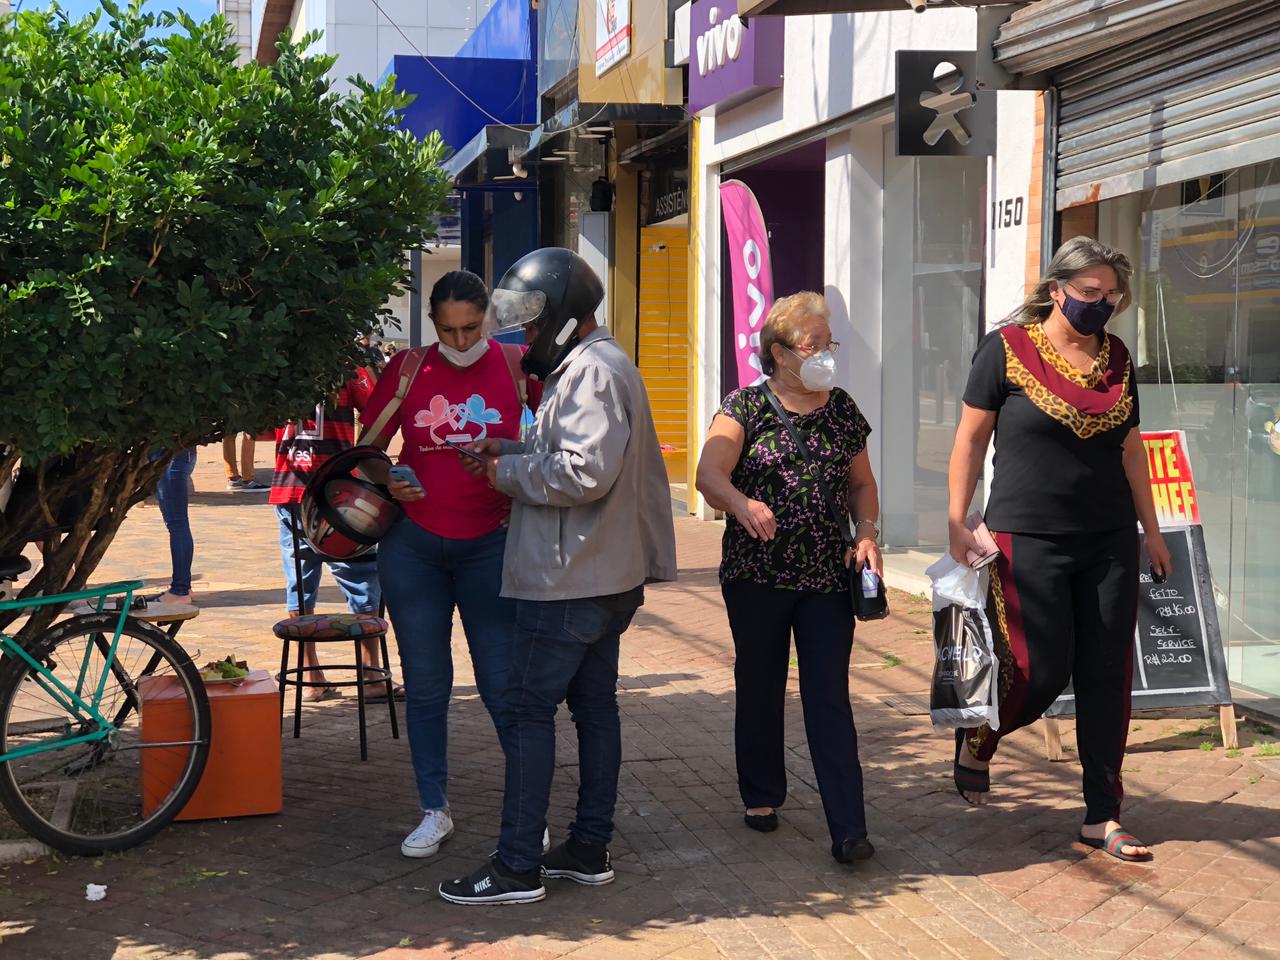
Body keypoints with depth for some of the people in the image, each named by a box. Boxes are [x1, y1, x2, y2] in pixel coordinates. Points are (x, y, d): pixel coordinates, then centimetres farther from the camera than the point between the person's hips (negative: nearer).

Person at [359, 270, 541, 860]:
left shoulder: (515, 364, -4)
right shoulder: (408, 369, 0)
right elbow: (368, 446, 9)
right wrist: (385, 482, -11)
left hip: (491, 543, -2)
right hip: (413, 546, 2)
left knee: (502, 682, -1)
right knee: (425, 684, 7)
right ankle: (435, 811, 20)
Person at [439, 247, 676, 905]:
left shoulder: (592, 371, -16)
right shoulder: (592, 365, 18)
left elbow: (585, 471, -27)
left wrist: (509, 473, -14)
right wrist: (511, 450, 8)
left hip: (570, 580, -11)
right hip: (605, 575, 11)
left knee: (529, 709, -6)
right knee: (594, 704, 13)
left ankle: (518, 866, -2)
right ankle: (590, 849, 21)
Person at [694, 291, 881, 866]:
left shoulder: (842, 410, 8)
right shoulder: (746, 407, -4)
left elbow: (861, 483, 18)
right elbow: (709, 474, -17)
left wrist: (866, 532, -1)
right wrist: (741, 503, -39)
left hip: (827, 578, 2)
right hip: (756, 575, -1)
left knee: (829, 698, -3)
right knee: (760, 689, 13)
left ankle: (848, 828, -4)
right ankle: (762, 796, 32)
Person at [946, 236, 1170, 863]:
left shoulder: (1116, 358, 9)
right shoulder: (1008, 349, -5)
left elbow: (1131, 448, 16)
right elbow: (970, 440, -4)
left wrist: (1151, 530, 16)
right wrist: (957, 524, -7)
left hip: (1109, 543, 5)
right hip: (1029, 541, -5)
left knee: (1107, 677, 4)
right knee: (1040, 671, -5)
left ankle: (1102, 816, 13)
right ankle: (976, 741, 27)